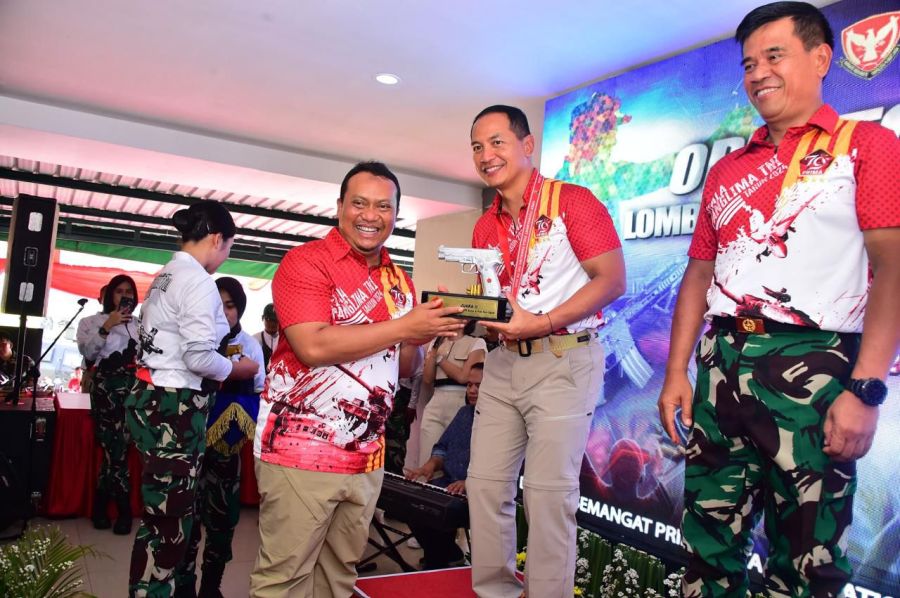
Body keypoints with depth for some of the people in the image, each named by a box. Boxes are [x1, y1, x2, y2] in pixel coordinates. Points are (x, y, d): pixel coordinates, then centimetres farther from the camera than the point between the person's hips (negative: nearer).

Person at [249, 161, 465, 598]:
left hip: (367, 458, 6)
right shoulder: (306, 262, -8)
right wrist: (404, 327, -19)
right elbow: (314, 346, -22)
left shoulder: (399, 281, 11)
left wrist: (423, 337, -7)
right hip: (301, 451, -6)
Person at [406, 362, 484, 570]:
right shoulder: (464, 412, 19)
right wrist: (432, 463, 3)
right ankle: (450, 556, 9)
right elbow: (443, 446, 24)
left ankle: (436, 566, -1)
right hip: (449, 484, 8)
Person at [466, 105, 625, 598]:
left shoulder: (571, 201, -6)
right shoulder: (485, 227, 14)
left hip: (563, 360, -6)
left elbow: (612, 279, -12)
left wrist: (541, 323, -21)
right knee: (485, 483, 8)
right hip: (502, 362, 7)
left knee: (549, 492, -4)